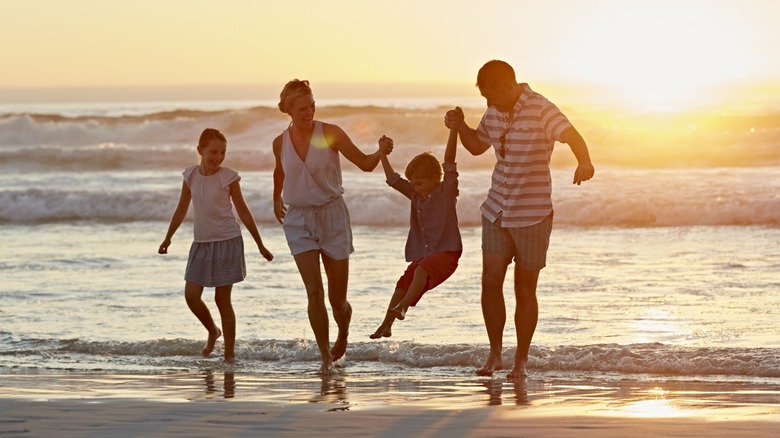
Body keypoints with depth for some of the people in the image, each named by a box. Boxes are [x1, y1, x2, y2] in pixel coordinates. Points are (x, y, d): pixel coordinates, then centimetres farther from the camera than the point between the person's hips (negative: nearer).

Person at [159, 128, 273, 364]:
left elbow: (243, 212, 0)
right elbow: (181, 210, 14)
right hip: (201, 242, 4)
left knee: (222, 299, -2)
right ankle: (213, 331, 25)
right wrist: (168, 238, 15)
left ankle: (229, 353, 6)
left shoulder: (228, 177, -7)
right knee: (191, 295, -3)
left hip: (227, 241, -4)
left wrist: (260, 245, 2)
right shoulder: (191, 175, 1)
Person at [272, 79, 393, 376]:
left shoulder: (330, 134, -9)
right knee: (314, 292, -14)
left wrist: (380, 152, -30)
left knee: (338, 298, 4)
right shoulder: (281, 143, 0)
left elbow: (364, 164, -11)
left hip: (332, 215, -1)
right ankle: (325, 357, -5)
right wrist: (277, 199, 32)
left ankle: (343, 333, 38)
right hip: (298, 219, 1)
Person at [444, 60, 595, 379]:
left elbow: (571, 135, -32)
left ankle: (521, 360, 13)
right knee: (490, 281, -5)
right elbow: (477, 145, 23)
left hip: (533, 214, -5)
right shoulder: (494, 112, 5)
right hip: (497, 209, 5)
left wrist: (584, 162, -54)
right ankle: (495, 354, 8)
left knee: (525, 290, 2)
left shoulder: (541, 111, -16)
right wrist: (460, 127, 2)